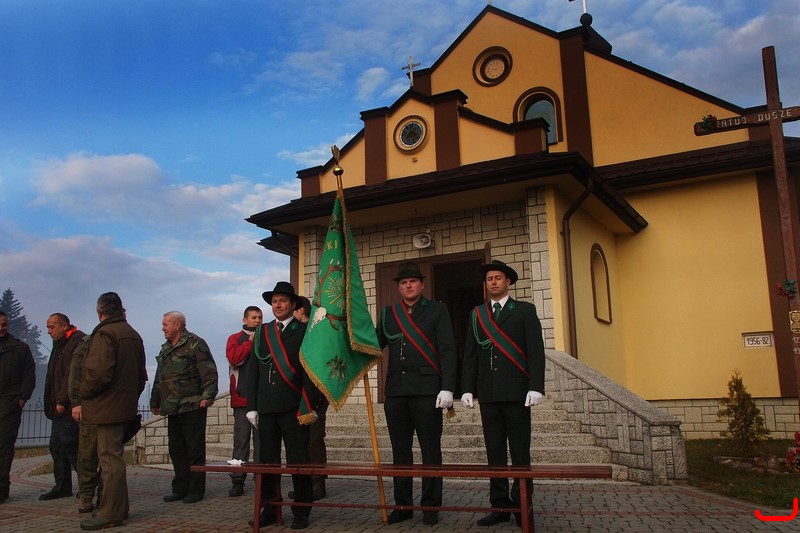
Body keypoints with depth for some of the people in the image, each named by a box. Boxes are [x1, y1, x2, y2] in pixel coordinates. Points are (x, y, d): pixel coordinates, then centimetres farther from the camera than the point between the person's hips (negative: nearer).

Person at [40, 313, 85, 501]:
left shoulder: (78, 341, -13)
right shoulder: (60, 345, 20)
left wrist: (63, 400, -22)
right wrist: (53, 404, 16)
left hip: (70, 407, -10)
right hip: (59, 407, 10)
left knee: (69, 444, -10)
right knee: (56, 446, 12)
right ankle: (62, 486, 20)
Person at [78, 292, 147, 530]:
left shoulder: (104, 334, -14)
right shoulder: (133, 335, 14)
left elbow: (98, 373, -23)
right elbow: (141, 374, 16)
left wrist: (82, 393, -8)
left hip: (107, 407, -9)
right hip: (126, 406, 9)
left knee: (110, 459, -4)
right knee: (114, 457, 17)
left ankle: (110, 514, 1)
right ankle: (117, 508, 24)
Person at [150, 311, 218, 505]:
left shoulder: (195, 344, -6)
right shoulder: (166, 349, 19)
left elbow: (209, 372, -13)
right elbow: (159, 378, 27)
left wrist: (207, 396, -21)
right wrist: (155, 401, 28)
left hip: (192, 407, -8)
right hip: (172, 409, 8)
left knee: (195, 450, -2)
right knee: (176, 450, 11)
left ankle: (196, 489, 6)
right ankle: (180, 489, 20)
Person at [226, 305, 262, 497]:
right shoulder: (235, 339, 11)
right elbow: (233, 359, -9)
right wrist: (250, 342, -8)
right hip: (242, 397, -1)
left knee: (262, 440, 2)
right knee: (241, 440, 0)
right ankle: (237, 481, 4)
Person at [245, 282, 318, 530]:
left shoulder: (304, 331, 1)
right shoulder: (261, 333, 14)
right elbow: (253, 371, 13)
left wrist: (307, 406, -11)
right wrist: (252, 406, 6)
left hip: (293, 408, -4)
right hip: (266, 408, 4)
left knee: (298, 461, 0)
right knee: (267, 461, 8)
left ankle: (301, 512, 10)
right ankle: (269, 510, 18)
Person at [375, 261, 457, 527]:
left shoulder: (437, 310, 5)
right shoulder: (389, 313, 15)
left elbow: (447, 350, -2)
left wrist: (447, 388, -10)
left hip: (427, 390, -3)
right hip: (395, 391, 4)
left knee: (430, 450, 2)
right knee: (400, 450, 9)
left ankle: (431, 506, 12)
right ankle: (403, 505, 19)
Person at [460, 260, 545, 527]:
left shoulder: (525, 310, 6)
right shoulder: (476, 314, 14)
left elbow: (536, 350, -2)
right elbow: (469, 354, 11)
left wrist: (536, 387, -11)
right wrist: (467, 389, 3)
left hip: (516, 391, -3)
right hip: (488, 393, 3)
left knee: (520, 452, 1)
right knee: (494, 452, 6)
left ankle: (522, 506, 8)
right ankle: (500, 504, 12)